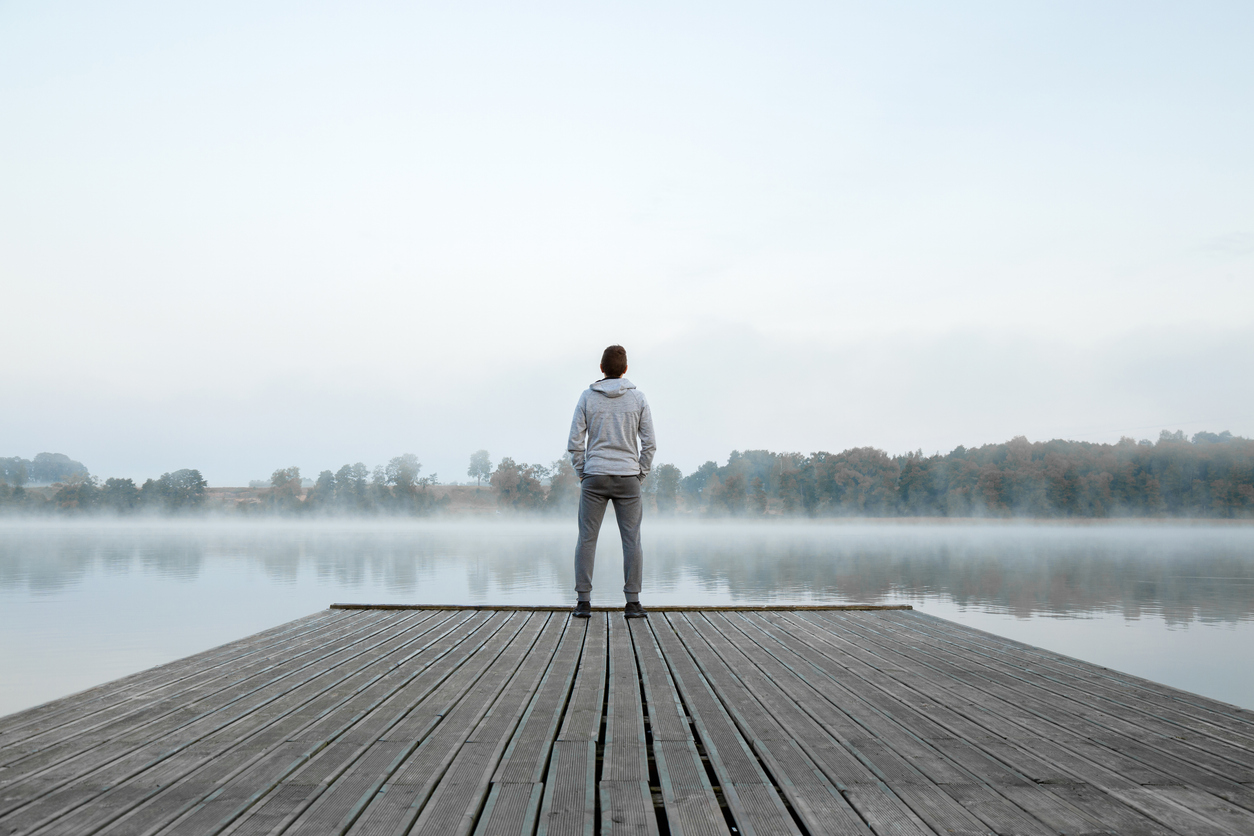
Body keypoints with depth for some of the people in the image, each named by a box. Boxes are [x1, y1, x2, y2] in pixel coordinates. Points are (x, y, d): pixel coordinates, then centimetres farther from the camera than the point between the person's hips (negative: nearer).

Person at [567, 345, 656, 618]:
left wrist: (582, 472, 8)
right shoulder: (638, 398, 2)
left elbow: (575, 441, -2)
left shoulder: (587, 397, 1)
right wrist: (640, 474, 9)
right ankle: (633, 602, 1)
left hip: (594, 477, 0)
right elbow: (649, 442, 1)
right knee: (631, 540, 3)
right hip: (627, 478, 0)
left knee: (587, 539, 4)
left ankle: (583, 601, 1)